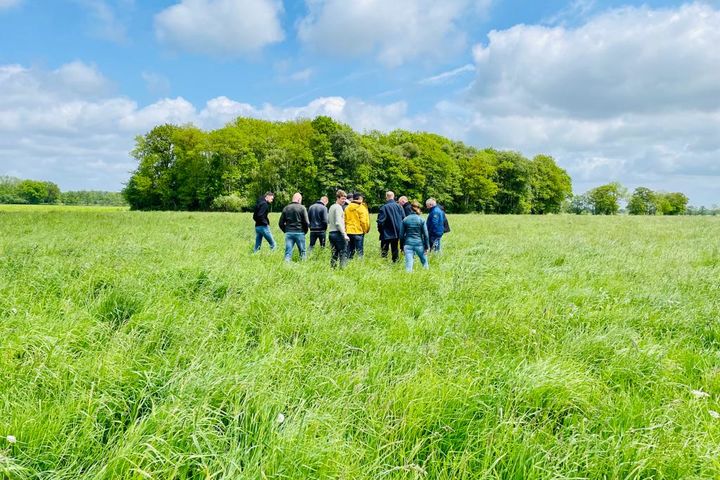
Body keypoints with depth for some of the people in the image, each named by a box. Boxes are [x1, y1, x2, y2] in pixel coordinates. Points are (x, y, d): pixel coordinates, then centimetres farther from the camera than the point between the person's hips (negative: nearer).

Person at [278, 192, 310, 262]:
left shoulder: (286, 208, 6)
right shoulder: (302, 208, -4)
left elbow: (280, 223, 6)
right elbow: (306, 222, -8)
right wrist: (305, 231, 7)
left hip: (288, 233, 3)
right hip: (299, 233, -2)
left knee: (288, 253, 3)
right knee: (302, 252, 10)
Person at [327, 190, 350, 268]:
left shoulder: (331, 207, 17)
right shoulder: (338, 207, -10)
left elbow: (328, 221, 22)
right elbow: (338, 223, -18)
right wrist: (345, 234, -19)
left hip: (331, 233, 9)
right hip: (338, 233, -9)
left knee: (334, 253, 12)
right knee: (343, 253, -6)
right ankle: (343, 268, -11)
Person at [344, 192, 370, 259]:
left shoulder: (347, 208, 6)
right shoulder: (361, 208, -8)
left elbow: (345, 220, 6)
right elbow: (363, 221, -11)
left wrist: (346, 229, 13)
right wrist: (365, 230, 2)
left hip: (349, 232, 5)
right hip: (358, 232, -5)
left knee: (349, 251, 12)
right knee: (360, 251, 1)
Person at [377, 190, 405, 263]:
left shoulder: (384, 207, -14)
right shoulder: (399, 206, 0)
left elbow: (380, 221, -13)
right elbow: (404, 218, 4)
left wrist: (380, 229, 3)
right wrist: (400, 229, 15)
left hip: (386, 233, -5)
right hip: (397, 232, 5)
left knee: (384, 250, 1)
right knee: (395, 248, 16)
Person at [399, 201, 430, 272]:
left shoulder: (405, 220, 3)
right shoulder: (421, 220, -2)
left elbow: (401, 235, 5)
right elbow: (426, 235, -3)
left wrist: (402, 247, 12)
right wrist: (427, 247, 4)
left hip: (408, 244, 1)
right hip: (419, 244, -1)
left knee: (408, 265, -1)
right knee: (425, 262, 18)